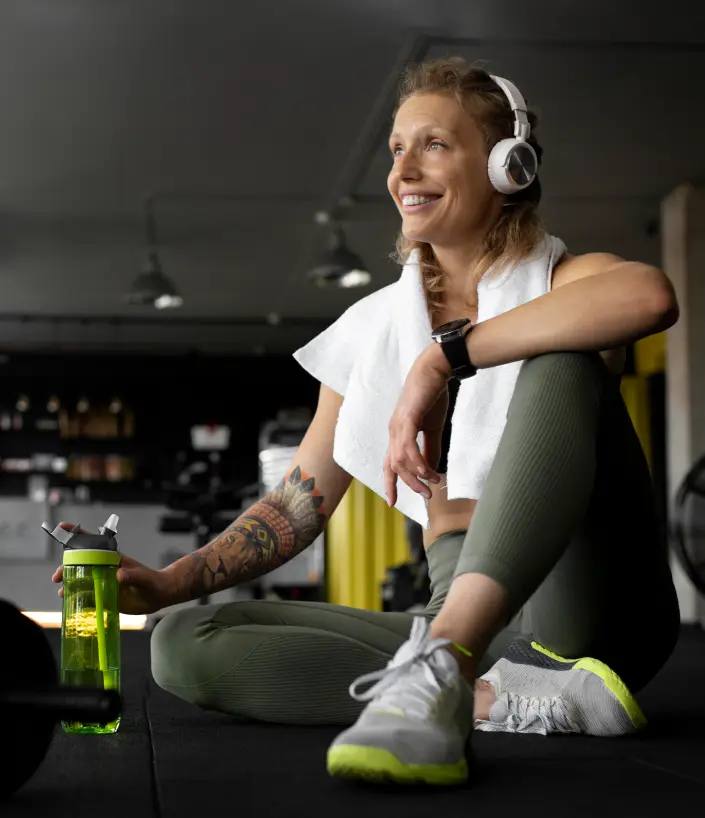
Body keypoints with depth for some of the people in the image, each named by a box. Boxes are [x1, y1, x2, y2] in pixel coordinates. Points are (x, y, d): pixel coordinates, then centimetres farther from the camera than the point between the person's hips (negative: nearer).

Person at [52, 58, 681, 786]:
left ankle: (439, 672, -44)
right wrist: (169, 582, -3)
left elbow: (650, 294, -27)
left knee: (563, 360, -26)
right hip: (458, 618, 4)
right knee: (184, 643, -13)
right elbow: (301, 501, 13)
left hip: (586, 610, -4)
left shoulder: (560, 281, 1)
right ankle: (509, 698, -27)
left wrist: (443, 358, -27)